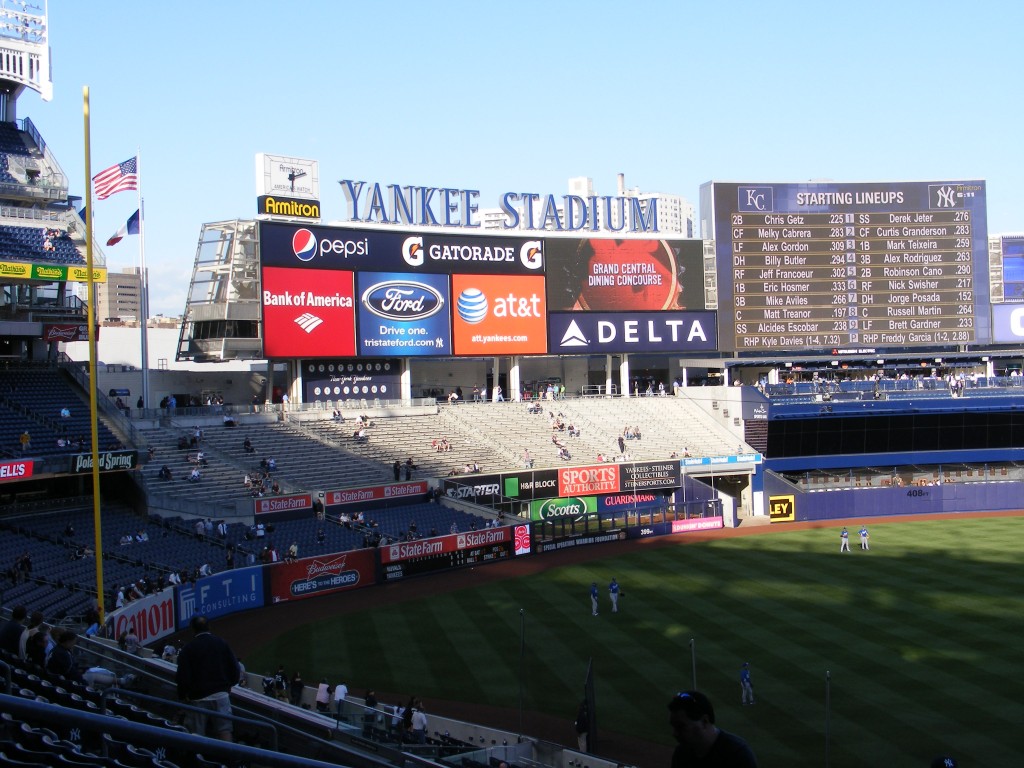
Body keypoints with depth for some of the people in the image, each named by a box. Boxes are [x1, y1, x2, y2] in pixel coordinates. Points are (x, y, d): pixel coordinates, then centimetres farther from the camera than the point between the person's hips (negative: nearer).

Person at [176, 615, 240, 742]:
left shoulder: (188, 648, -6)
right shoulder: (222, 643, 4)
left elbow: (183, 676, -9)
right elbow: (234, 668, 4)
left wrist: (182, 694, 5)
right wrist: (229, 684, 19)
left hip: (198, 697, -2)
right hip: (221, 694, 2)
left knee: (197, 736, 5)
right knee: (224, 730, 1)